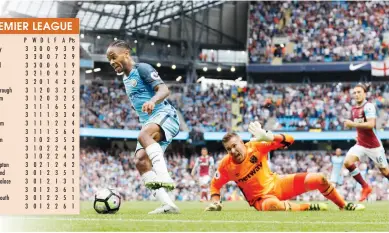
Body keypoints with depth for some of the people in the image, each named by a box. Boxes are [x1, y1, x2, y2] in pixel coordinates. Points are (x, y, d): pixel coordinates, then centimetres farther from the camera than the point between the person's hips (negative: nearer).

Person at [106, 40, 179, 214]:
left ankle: (164, 177, -52)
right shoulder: (126, 79, 22)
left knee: (144, 134, -40)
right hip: (149, 123, 9)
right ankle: (168, 205, -17)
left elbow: (164, 90, -19)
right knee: (141, 162, -12)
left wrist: (153, 101, -38)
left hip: (164, 115, -9)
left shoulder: (142, 69, -5)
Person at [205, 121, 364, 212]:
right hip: (261, 198, -3)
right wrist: (215, 203, -15)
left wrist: (268, 137, -33)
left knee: (319, 179, -6)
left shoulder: (256, 147, -14)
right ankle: (310, 208, -22)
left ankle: (344, 206, 17)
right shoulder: (226, 165, -15)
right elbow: (215, 185, 3)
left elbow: (289, 140, -15)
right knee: (274, 206, -44)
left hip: (277, 184, 3)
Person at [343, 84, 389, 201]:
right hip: (361, 144, 7)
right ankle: (365, 187, -6)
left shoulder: (368, 106, -17)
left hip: (374, 145, -7)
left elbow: (370, 124, -29)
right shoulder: (353, 109, 8)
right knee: (348, 162, -16)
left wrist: (353, 124, -27)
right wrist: (359, 135, 13)